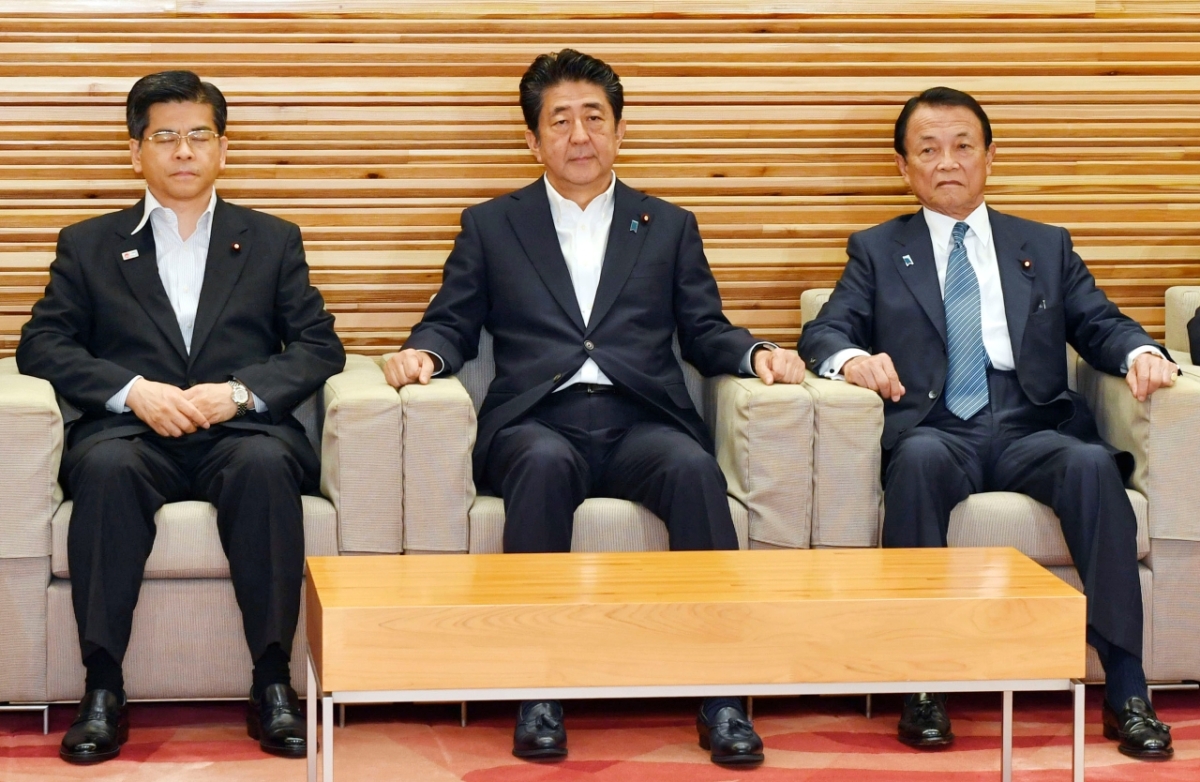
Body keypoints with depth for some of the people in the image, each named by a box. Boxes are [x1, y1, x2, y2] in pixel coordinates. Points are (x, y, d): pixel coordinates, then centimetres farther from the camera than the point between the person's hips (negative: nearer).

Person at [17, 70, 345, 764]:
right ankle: (104, 690, -31)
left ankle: (273, 684, -29)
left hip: (240, 431, 0)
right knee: (107, 466, -35)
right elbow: (42, 343, 8)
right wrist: (133, 391, -10)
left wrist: (238, 392, -10)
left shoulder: (273, 241, 20)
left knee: (265, 464, -36)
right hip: (132, 429, 0)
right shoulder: (88, 245, 19)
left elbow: (320, 346, 9)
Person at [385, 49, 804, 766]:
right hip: (538, 423, -1)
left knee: (694, 468, -33)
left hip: (642, 422, 1)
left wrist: (756, 352, -4)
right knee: (544, 464, -37)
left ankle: (720, 693, -33)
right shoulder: (491, 227, 20)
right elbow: (454, 325, 15)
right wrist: (424, 353, -8)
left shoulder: (670, 228, 22)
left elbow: (705, 334, 17)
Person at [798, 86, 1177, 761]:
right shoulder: (877, 251, 20)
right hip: (936, 430, -1)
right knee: (918, 458, -38)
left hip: (1031, 428, 1)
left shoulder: (1047, 248, 24)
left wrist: (1139, 351, -10)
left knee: (1093, 463, -33)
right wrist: (850, 358, -16)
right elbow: (825, 330, 8)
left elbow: (1101, 325, 14)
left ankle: (1126, 687, -33)